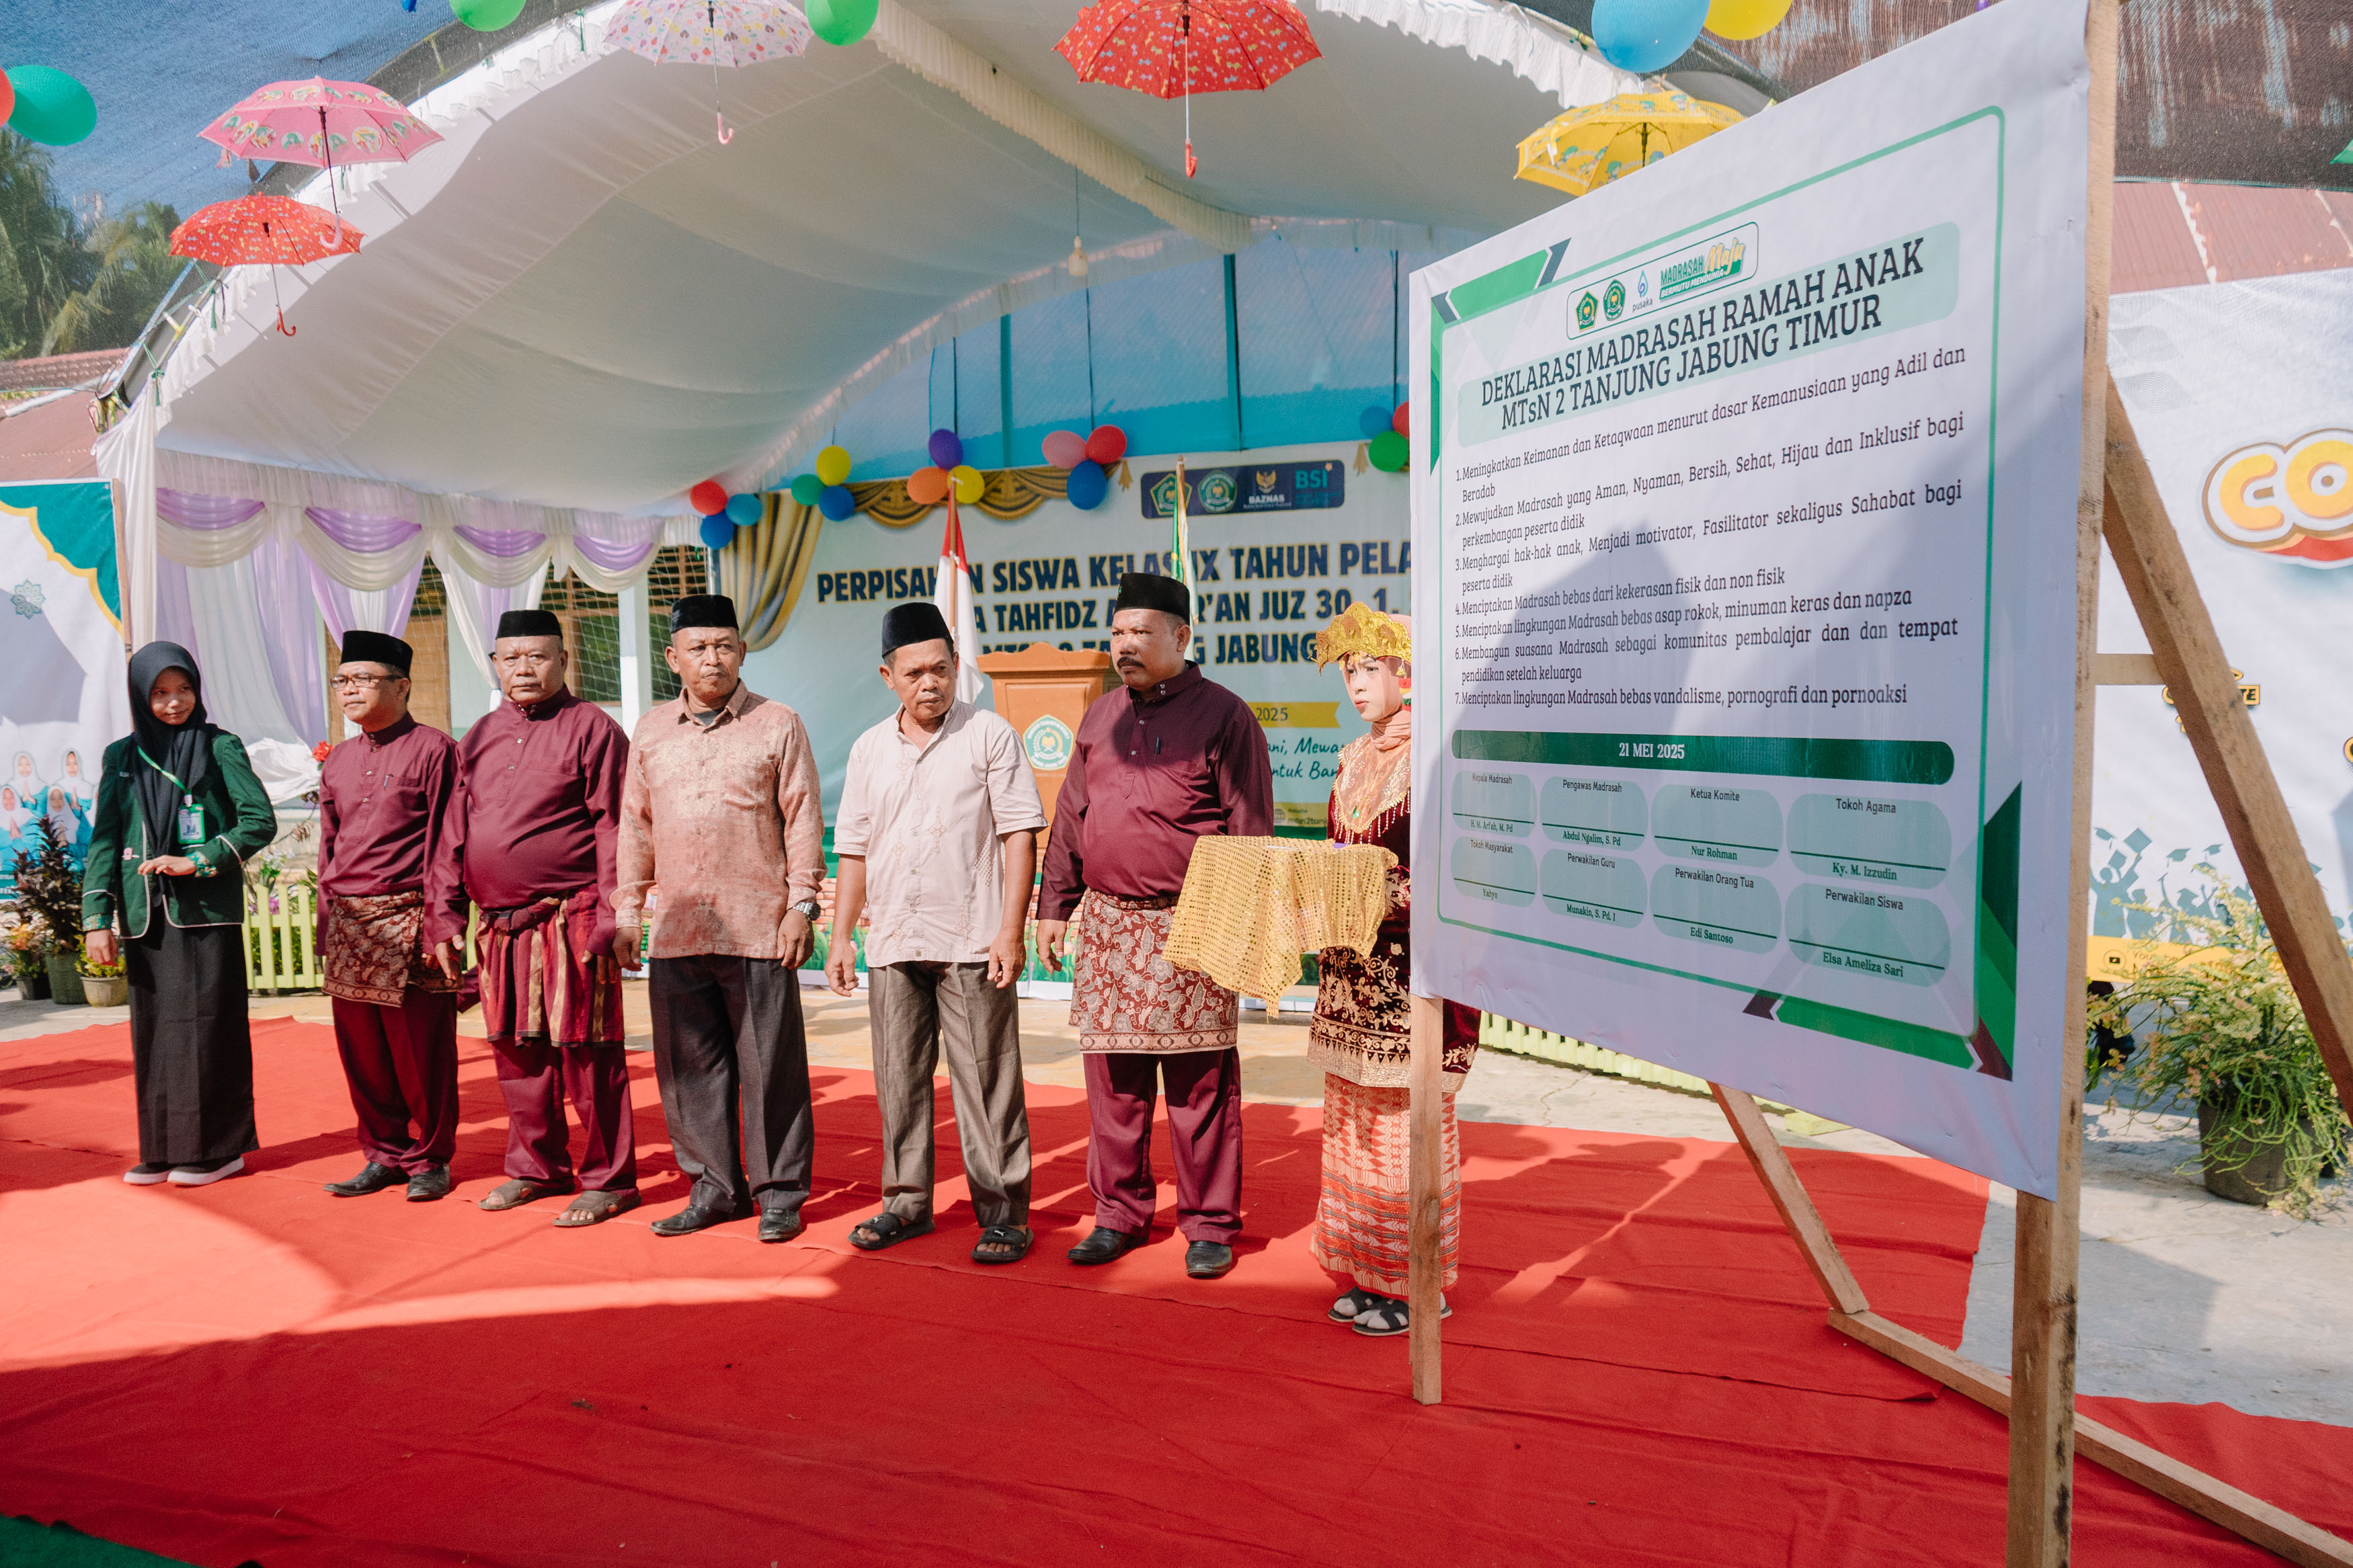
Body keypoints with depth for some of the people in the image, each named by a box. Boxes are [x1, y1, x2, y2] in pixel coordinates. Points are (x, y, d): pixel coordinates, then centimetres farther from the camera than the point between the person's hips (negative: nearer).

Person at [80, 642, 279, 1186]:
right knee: (153, 1030, 7)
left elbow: (261, 821, -5)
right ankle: (163, 1148, 16)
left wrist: (199, 861, -15)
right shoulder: (121, 758, 12)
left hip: (205, 911, -4)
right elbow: (104, 840, 9)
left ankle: (218, 1147, 6)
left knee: (205, 1025, -2)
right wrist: (96, 917, 1)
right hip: (144, 915, 4)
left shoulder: (219, 748, 1)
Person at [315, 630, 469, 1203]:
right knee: (361, 1053, 11)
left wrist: (443, 927, -14)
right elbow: (328, 848, 19)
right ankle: (385, 1155, 24)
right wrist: (328, 928, 13)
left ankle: (430, 1159, 16)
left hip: (409, 924, -6)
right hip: (348, 927, 6)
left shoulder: (433, 750, -5)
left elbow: (446, 846, -9)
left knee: (421, 1053, 2)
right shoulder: (337, 761, 14)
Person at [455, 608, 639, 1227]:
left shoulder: (592, 729, -4)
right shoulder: (480, 736, 15)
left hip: (569, 921, -6)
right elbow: (459, 832, 18)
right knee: (516, 1052, 14)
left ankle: (608, 1180, 9)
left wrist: (609, 918, -15)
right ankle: (537, 1166, 29)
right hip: (499, 926, 7)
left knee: (585, 1052, -2)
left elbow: (613, 828, -9)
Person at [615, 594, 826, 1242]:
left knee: (770, 1065, 1)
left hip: (758, 928, -4)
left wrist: (802, 904, -6)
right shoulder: (650, 732, 13)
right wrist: (627, 909, 13)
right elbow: (636, 824, 17)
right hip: (677, 929, 4)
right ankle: (713, 1188, 22)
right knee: (688, 1065, 9)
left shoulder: (778, 725, 2)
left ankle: (780, 1194, 13)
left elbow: (803, 819, 0)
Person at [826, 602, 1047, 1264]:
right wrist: (841, 937, 11)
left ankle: (1003, 1210, 9)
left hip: (971, 942, -4)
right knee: (899, 1080, 11)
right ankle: (908, 1202, 25)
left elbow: (1020, 836, -5)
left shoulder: (989, 735, -1)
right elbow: (854, 850, 16)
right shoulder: (869, 749, 12)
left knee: (986, 1079, -1)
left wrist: (1010, 930, -12)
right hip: (892, 942, 5)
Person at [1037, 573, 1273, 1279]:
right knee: (1113, 1083, 11)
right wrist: (1054, 906, 13)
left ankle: (1209, 1226, 16)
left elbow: (1251, 830, -5)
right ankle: (1119, 1215, 25)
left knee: (1200, 1086, 3)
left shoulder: (1224, 716, -3)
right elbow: (1070, 819, 18)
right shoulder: (1100, 717, 14)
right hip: (1108, 924, 5)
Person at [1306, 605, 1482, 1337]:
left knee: (1409, 1121, 0)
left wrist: (1393, 898, -24)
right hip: (1351, 968, 8)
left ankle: (1418, 1284, 14)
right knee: (1351, 1115, 13)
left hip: (1414, 966, -8)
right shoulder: (1356, 760, 14)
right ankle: (1367, 1273, 26)